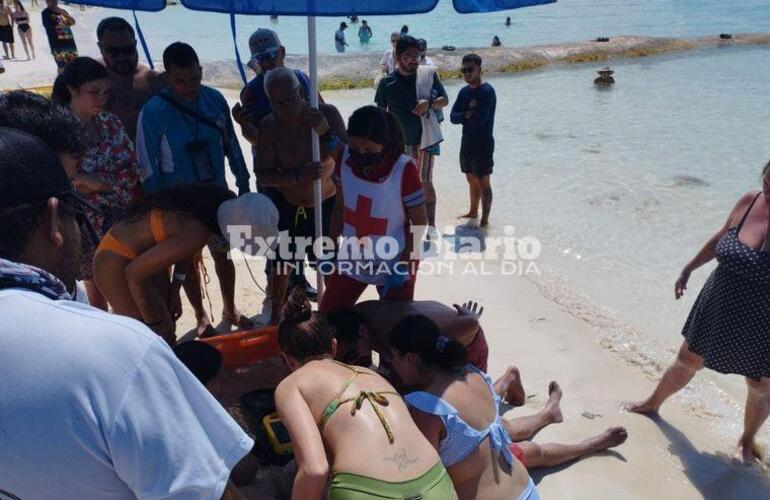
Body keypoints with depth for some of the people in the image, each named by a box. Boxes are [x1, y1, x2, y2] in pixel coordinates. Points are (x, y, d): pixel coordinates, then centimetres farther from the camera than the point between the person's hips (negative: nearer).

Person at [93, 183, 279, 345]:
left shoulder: (218, 203, -11)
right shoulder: (195, 234, -36)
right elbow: (135, 273, -28)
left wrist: (174, 290, 7)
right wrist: (154, 323, -16)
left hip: (142, 257, 8)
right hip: (117, 263, -8)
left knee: (167, 335, 13)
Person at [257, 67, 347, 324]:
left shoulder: (327, 113, -19)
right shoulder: (269, 126, -19)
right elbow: (263, 175, -20)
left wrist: (326, 132, -38)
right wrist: (298, 175, -36)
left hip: (326, 204, 0)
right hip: (286, 206, 1)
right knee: (281, 264, 14)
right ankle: (275, 316, 37)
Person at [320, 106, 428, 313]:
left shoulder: (404, 170, -24)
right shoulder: (344, 159, -11)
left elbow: (419, 222, -14)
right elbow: (340, 208, 4)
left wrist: (403, 265, -17)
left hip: (393, 264, -4)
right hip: (351, 259, 4)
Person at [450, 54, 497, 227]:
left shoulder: (487, 92, -16)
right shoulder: (464, 91, 7)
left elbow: (479, 119, -24)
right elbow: (453, 117, -1)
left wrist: (464, 116, -7)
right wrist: (469, 114, -18)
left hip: (483, 144, -7)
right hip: (467, 142, 7)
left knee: (483, 183, 1)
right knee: (471, 180, 19)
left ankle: (485, 219, 11)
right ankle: (473, 212, 35)